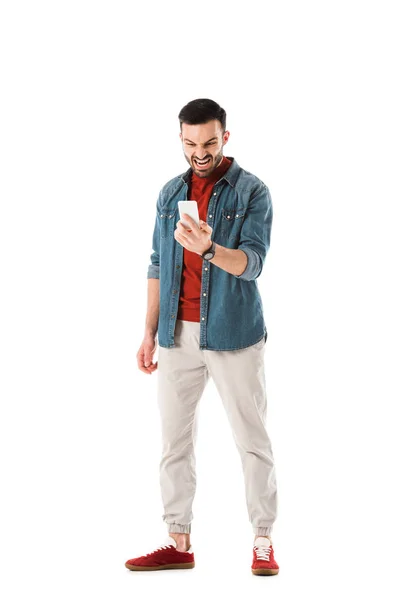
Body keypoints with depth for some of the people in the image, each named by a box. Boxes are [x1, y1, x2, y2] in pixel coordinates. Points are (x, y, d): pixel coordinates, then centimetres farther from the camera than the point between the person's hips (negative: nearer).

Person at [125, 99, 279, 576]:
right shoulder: (171, 193, 10)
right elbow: (158, 265, 13)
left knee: (252, 440, 1)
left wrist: (209, 249, -36)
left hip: (233, 334, -5)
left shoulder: (252, 192, -5)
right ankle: (178, 543, 14)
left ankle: (263, 541, 9)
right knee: (174, 440, 6)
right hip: (178, 334, 5)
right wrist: (150, 332, 9)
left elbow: (252, 262, -17)